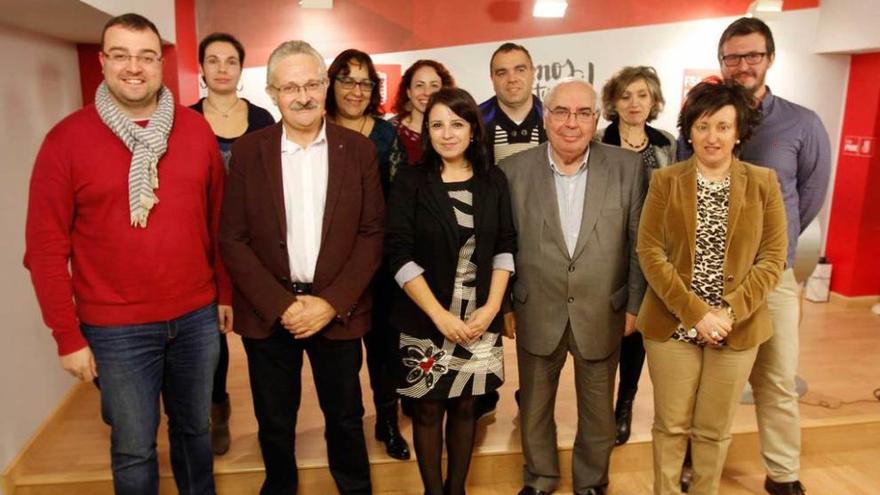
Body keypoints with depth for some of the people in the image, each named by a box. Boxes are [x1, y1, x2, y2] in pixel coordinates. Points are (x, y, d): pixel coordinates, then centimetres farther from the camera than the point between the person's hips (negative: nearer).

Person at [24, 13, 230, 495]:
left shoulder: (196, 129, 1)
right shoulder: (67, 139, -7)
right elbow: (46, 247, -5)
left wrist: (225, 293, 9)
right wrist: (67, 335, -6)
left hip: (197, 317, 3)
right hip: (117, 329, -2)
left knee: (194, 429, 21)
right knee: (133, 449, 13)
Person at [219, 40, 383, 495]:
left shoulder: (358, 149, -1)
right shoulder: (247, 150, -2)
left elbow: (372, 234, -3)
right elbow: (232, 240, -3)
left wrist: (331, 303, -12)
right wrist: (282, 305, -12)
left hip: (337, 311, 0)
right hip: (268, 313, 0)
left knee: (345, 418, 16)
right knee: (274, 422, 16)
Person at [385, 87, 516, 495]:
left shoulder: (494, 181, 3)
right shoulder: (410, 182, -4)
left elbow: (505, 248, 5)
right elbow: (399, 254, -10)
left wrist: (491, 307, -7)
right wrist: (438, 314, -16)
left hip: (480, 318, 2)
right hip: (425, 320, -2)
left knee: (464, 406, 13)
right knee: (428, 409, 9)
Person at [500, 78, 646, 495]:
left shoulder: (628, 167, -6)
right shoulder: (514, 170, -6)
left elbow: (639, 242, -1)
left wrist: (634, 305, 1)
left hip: (602, 316, 0)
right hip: (537, 315, 0)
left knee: (598, 413, 18)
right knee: (534, 409, 19)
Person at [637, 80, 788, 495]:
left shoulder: (763, 182, 0)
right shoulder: (665, 181, -2)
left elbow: (773, 258, -2)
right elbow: (649, 252, -7)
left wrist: (729, 312, -14)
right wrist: (696, 312, -15)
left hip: (738, 327, 1)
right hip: (671, 325, 0)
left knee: (715, 429, 14)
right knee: (671, 425, 11)